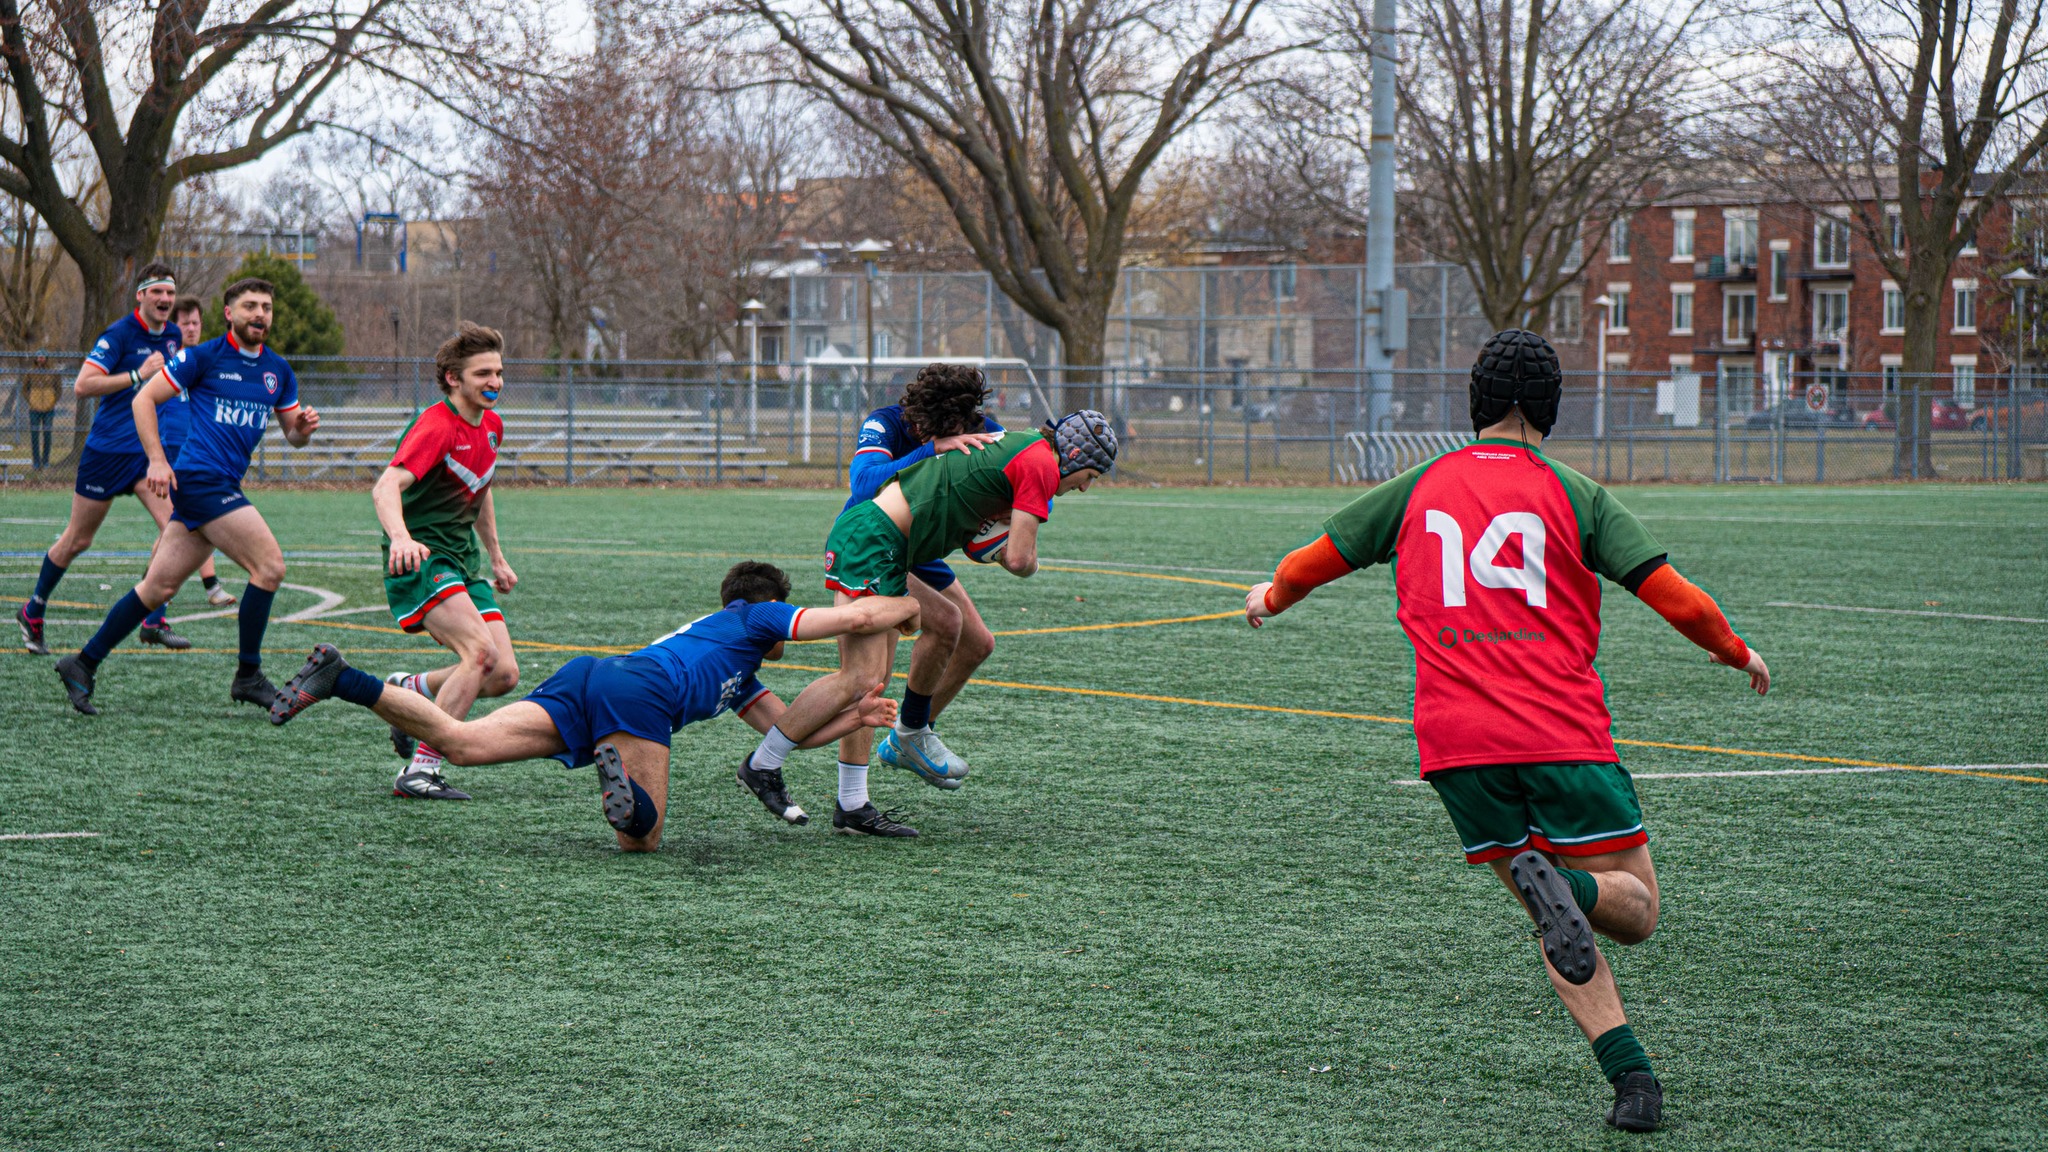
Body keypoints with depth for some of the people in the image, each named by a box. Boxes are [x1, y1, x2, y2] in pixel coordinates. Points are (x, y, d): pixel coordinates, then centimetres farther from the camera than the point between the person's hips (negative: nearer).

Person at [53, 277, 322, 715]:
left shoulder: (278, 371, 15)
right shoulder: (205, 357, -4)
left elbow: (292, 434, 21)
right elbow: (144, 399, -1)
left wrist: (303, 426, -3)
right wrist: (157, 459, -10)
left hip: (223, 487, 7)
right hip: (199, 477, -7)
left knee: (158, 587, 9)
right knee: (270, 565, -14)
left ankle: (83, 665, 17)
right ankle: (248, 676, -4)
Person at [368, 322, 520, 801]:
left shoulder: (491, 424, 10)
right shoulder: (436, 426, -18)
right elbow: (387, 486, -32)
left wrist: (497, 558, 28)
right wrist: (400, 537, -51)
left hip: (462, 560, 8)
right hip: (421, 558, -8)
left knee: (504, 674, -3)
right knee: (481, 652, -27)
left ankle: (408, 689, 21)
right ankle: (419, 770, -22)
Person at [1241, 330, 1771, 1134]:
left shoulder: (1420, 487, 12)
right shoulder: (1570, 494, 3)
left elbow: (1321, 557, 21)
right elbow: (1669, 592, 0)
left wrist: (1272, 597, 43)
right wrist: (1737, 652, 18)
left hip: (1455, 739, 3)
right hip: (1563, 733, -3)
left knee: (1558, 928, 11)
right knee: (1634, 909, 5)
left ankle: (1631, 1075, -9)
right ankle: (1557, 884, -28)